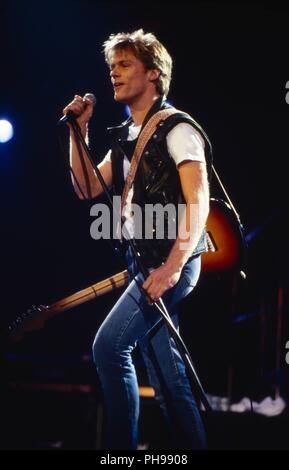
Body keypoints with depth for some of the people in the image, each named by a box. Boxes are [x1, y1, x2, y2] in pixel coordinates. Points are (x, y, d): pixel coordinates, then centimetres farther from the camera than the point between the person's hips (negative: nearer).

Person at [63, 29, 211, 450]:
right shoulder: (125, 137, 18)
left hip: (173, 262, -9)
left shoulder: (176, 129, -8)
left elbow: (198, 202, -17)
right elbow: (88, 189, 18)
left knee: (109, 346, -19)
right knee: (166, 371, 9)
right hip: (145, 264, 9)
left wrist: (172, 266, -27)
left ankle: (122, 446, -14)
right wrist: (78, 132, 8)